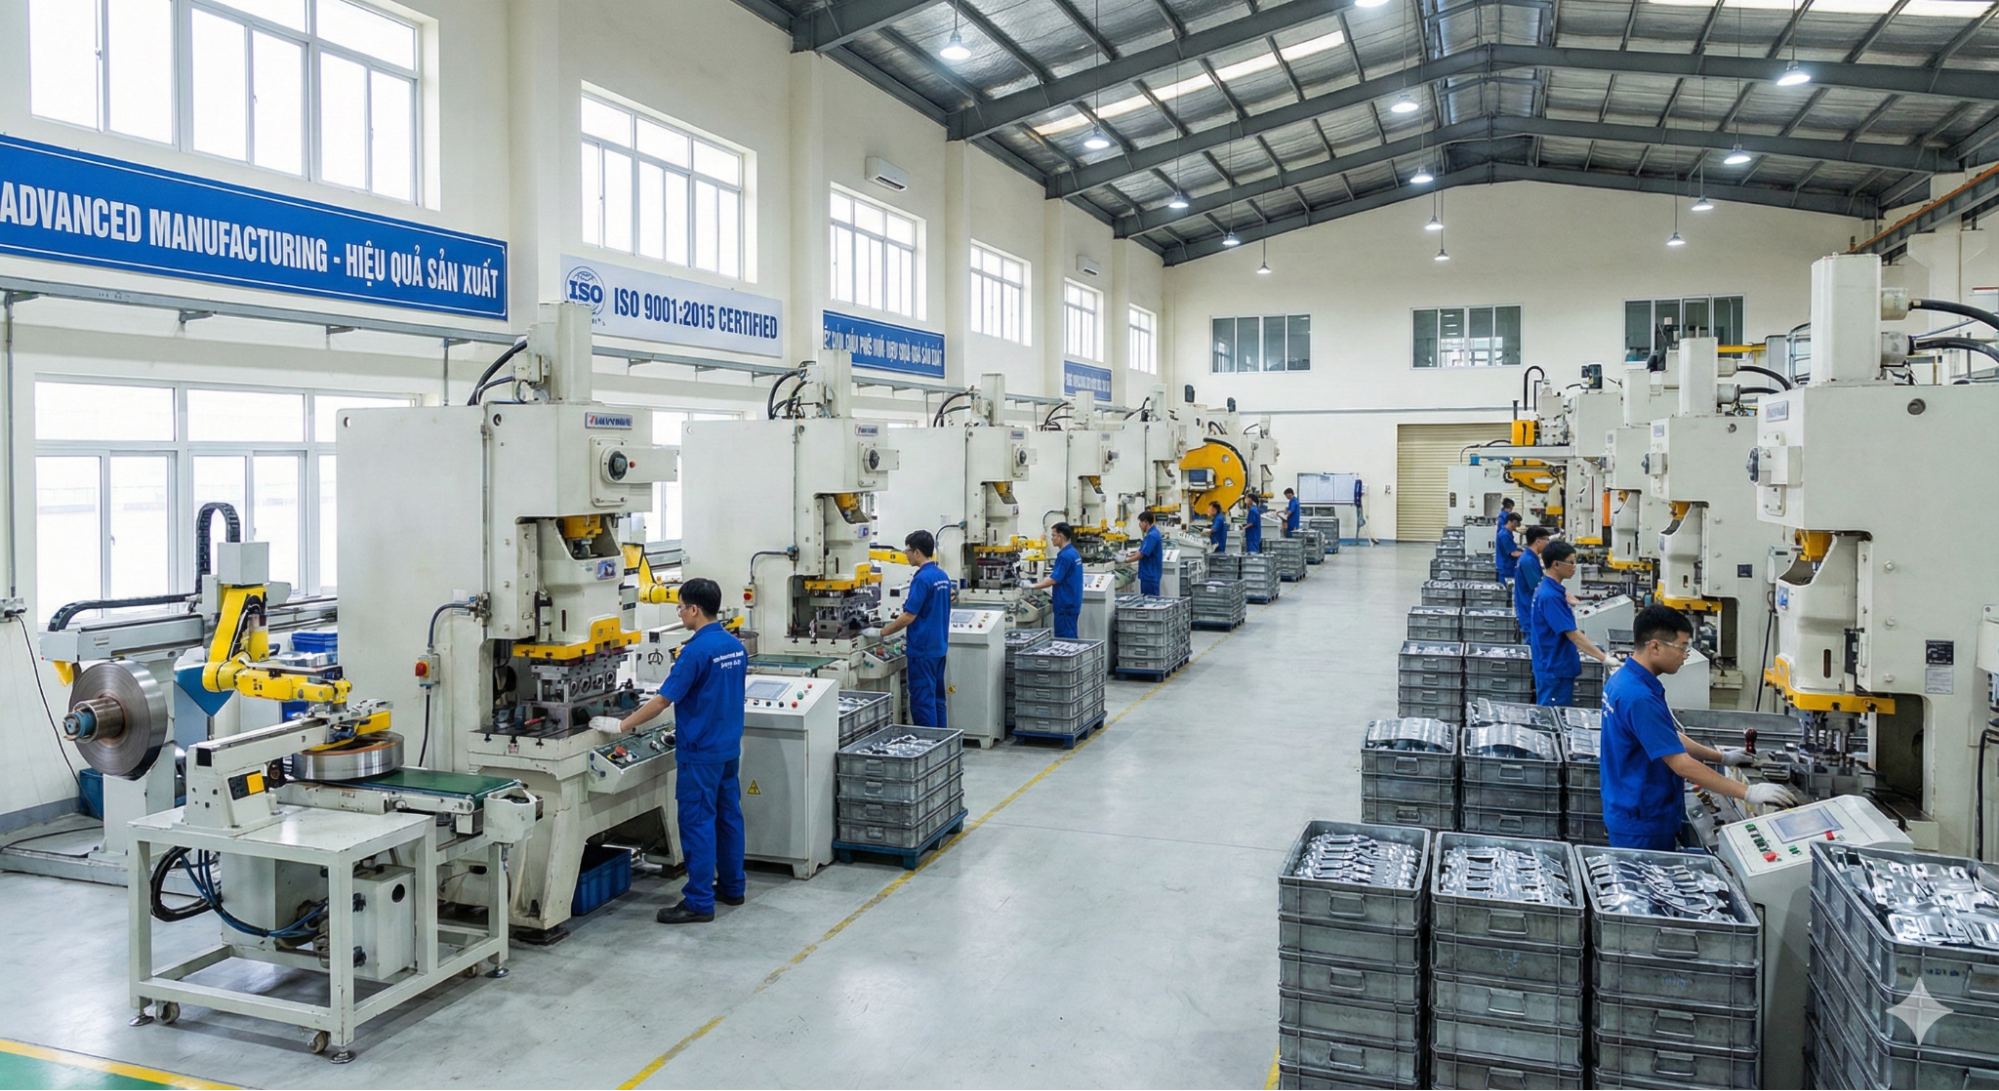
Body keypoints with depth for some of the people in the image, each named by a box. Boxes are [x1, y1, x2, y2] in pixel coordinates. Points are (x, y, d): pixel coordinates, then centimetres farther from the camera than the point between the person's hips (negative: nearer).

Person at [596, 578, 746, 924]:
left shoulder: (696, 650, -19)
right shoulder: (735, 646, 6)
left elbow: (663, 700, -19)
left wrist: (621, 725, -12)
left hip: (701, 752, -9)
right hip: (730, 746, 9)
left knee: (698, 823, -4)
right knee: (728, 816, 14)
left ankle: (699, 902, 0)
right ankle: (731, 887, 23)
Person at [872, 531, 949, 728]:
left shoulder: (922, 578, -17)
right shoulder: (943, 577, 10)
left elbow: (909, 616, -18)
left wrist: (881, 633, -9)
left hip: (923, 649, -9)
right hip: (939, 646, 9)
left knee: (922, 700, -4)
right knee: (936, 698, 12)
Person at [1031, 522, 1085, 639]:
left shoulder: (1065, 555, -18)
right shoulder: (1073, 552, 12)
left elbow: (1054, 580, -20)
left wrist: (1032, 587, -14)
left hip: (1065, 605, -10)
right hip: (1071, 603, 10)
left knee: (1063, 638, -5)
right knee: (1070, 638, 12)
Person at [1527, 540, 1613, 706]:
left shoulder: (1549, 589, 10)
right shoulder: (1550, 595, -22)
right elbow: (1573, 634, -22)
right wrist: (1604, 658, -20)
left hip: (1556, 667, 10)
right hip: (1555, 670, -10)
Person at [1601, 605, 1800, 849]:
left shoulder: (1625, 679, 5)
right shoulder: (1639, 698, -27)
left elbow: (1667, 737, 17)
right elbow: (1682, 765, -27)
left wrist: (1721, 757, 16)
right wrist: (1749, 792, -22)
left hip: (1632, 813, 10)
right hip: (1642, 823, -10)